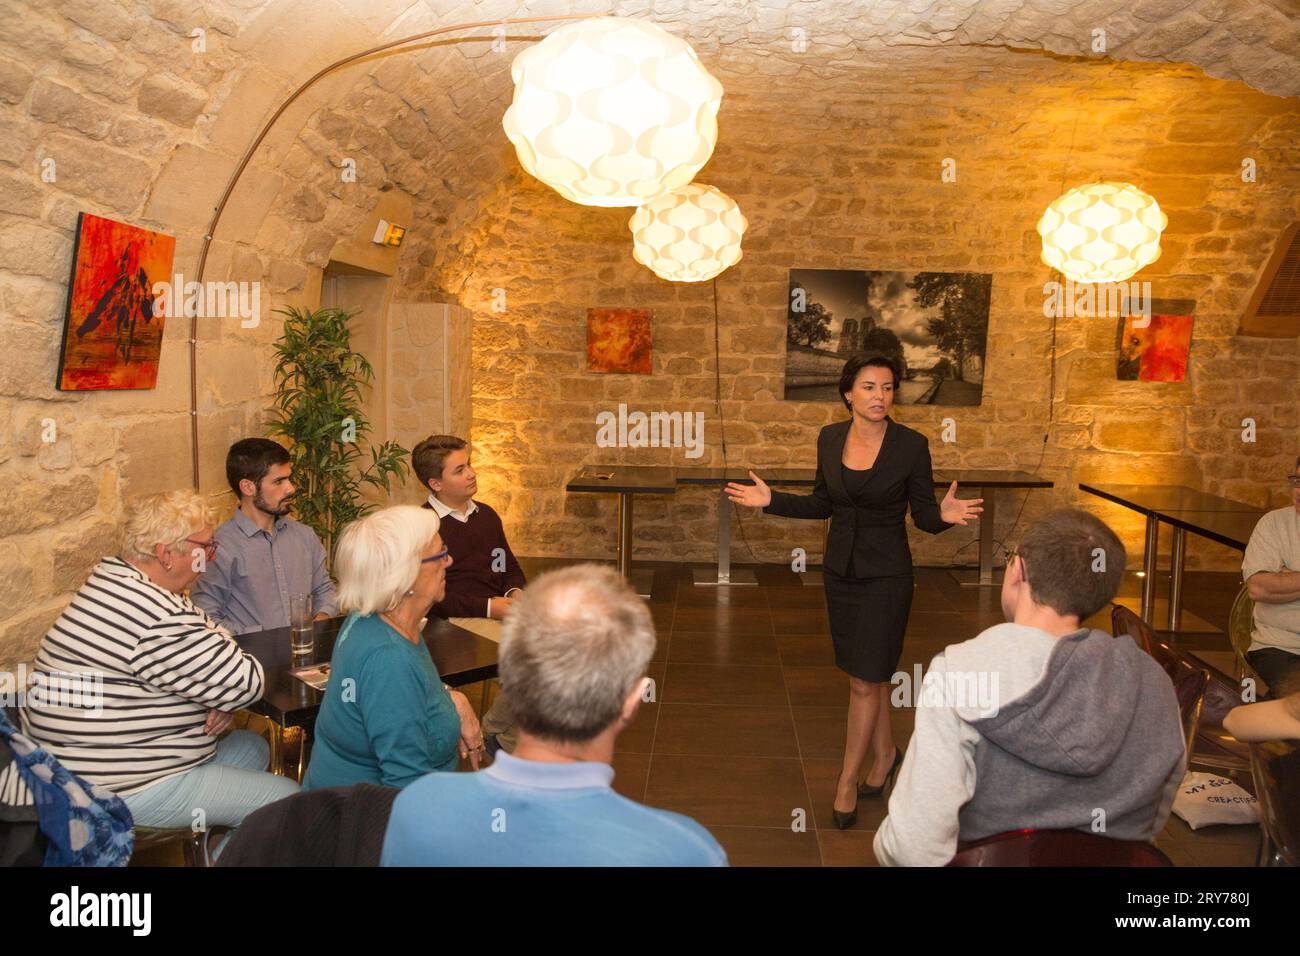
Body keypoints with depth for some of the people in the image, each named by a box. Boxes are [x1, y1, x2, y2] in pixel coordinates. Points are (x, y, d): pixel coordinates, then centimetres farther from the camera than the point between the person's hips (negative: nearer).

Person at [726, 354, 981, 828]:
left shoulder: (911, 445, -12)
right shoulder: (830, 438, -1)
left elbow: (923, 516, -7)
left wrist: (944, 514, -28)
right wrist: (771, 500, 0)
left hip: (886, 575, -4)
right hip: (840, 569, 5)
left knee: (865, 681, 1)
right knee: (868, 672, 18)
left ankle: (847, 782, 17)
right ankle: (885, 752, 40)